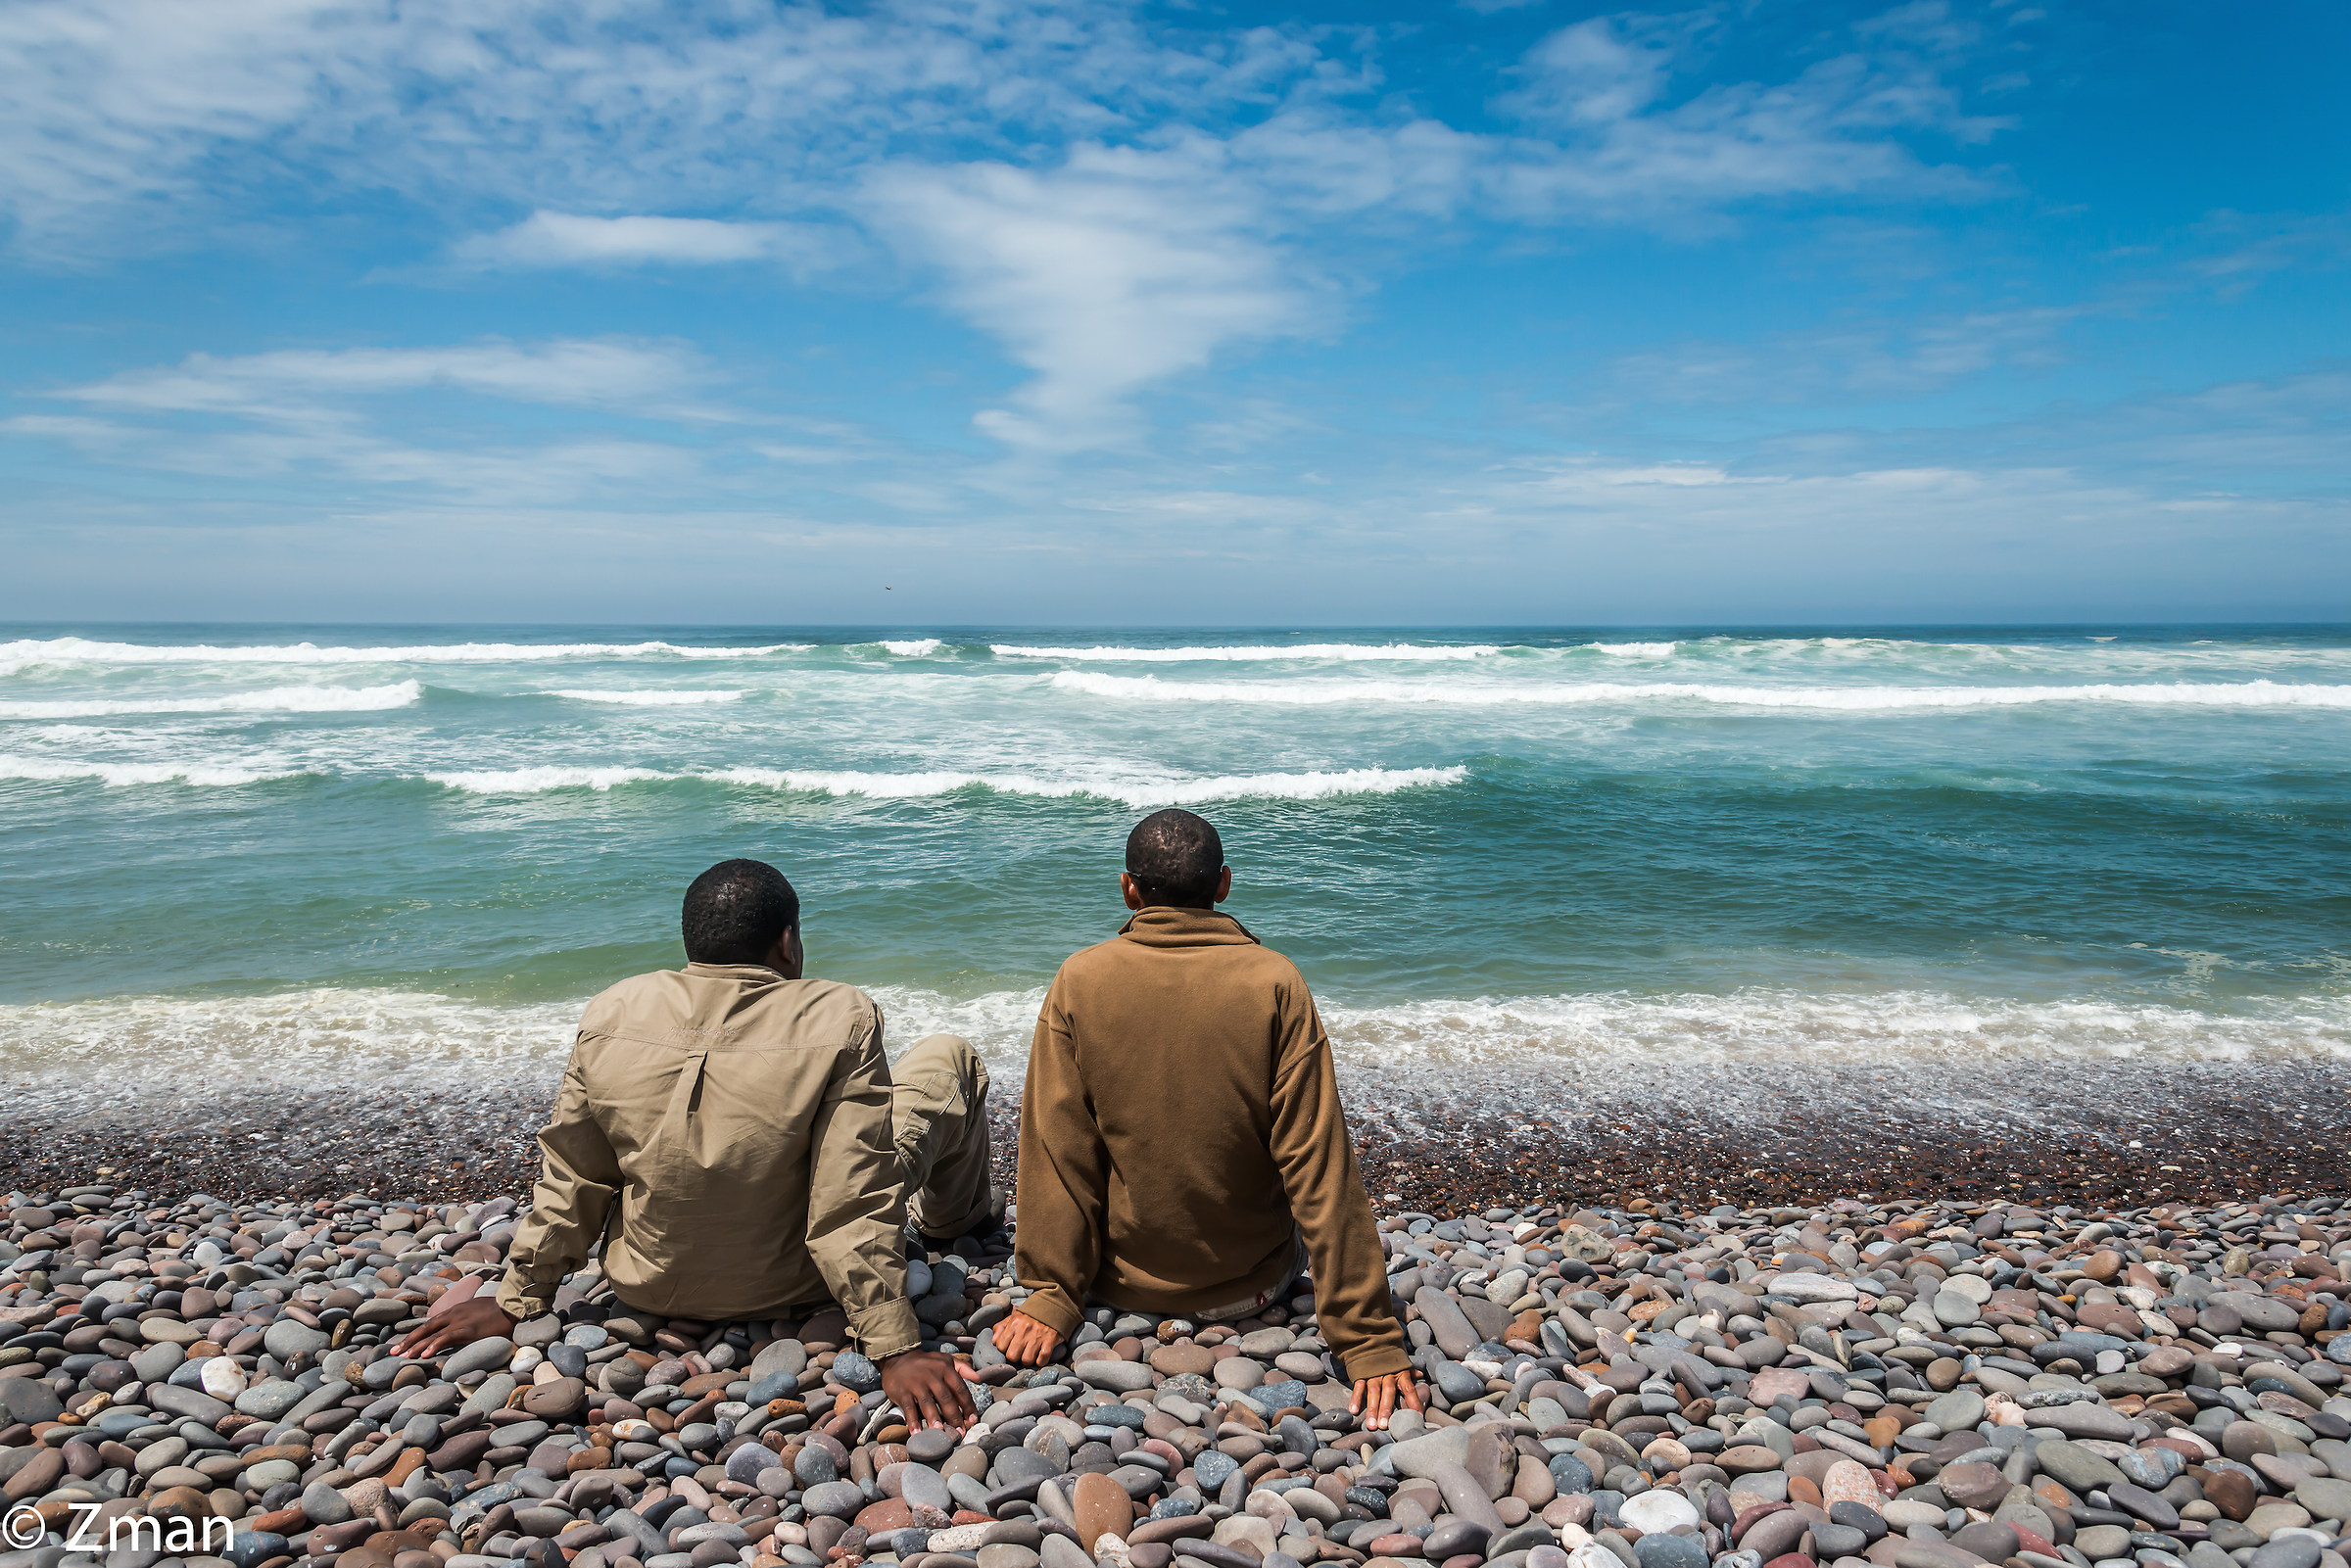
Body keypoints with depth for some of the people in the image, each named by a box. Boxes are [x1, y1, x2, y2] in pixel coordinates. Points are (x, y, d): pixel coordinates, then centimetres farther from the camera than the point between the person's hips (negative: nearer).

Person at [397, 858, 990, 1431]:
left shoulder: (613, 1013, -11)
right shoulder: (840, 1021, -23)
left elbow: (569, 1181, -2)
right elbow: (856, 1207, -25)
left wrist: (517, 1302, 10)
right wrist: (896, 1350, -19)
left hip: (650, 1291, 4)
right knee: (949, 1058, 12)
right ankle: (953, 1220, 41)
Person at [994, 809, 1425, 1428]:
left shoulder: (1079, 981, -14)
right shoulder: (1275, 983, -17)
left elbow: (1057, 1149, -12)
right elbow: (1320, 1167, -18)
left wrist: (1051, 1295, -2)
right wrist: (1367, 1337, -14)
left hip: (1122, 1284, 0)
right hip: (1251, 1289, 0)